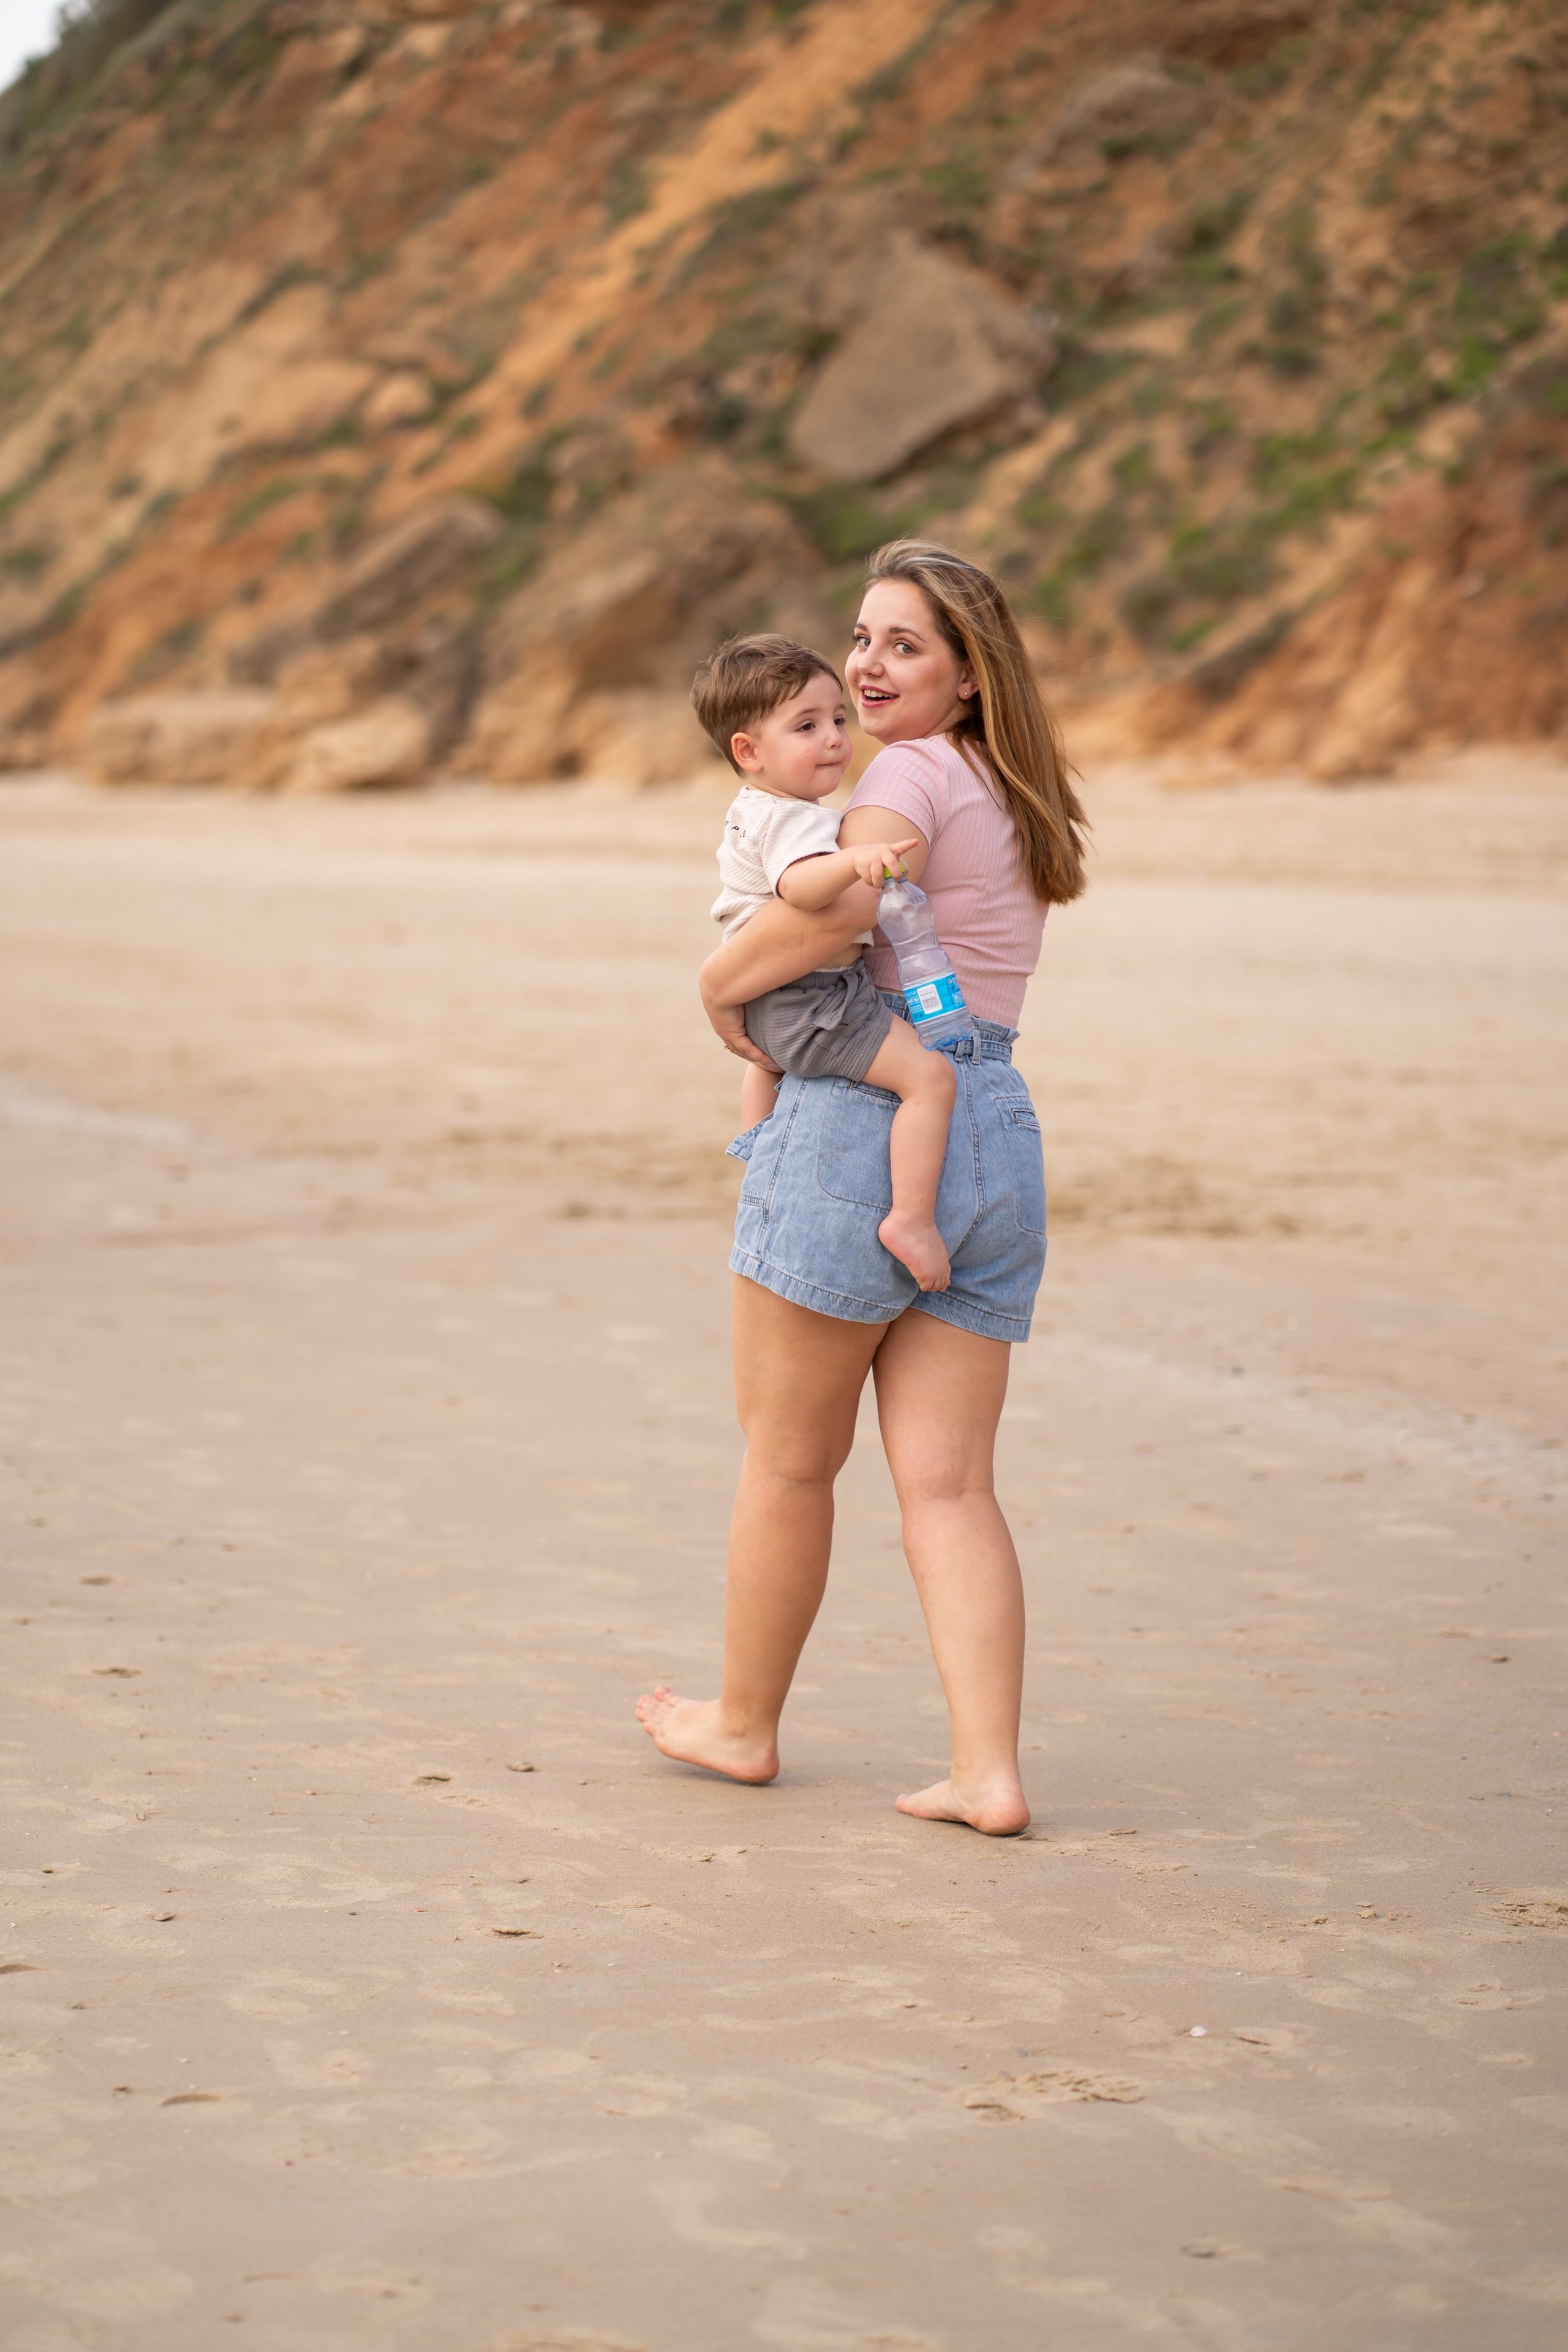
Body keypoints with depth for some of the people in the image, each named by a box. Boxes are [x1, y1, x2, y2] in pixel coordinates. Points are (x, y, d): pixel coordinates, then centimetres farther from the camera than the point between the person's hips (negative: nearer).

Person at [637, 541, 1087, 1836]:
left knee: (788, 1457, 9)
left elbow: (849, 895, -26)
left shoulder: (913, 772, -7)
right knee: (949, 1484, 5)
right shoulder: (1016, 801, 21)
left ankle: (744, 1721, 24)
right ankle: (990, 1770, -4)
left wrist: (721, 980, -12)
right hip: (997, 1142, 8)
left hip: (864, 1119, -8)